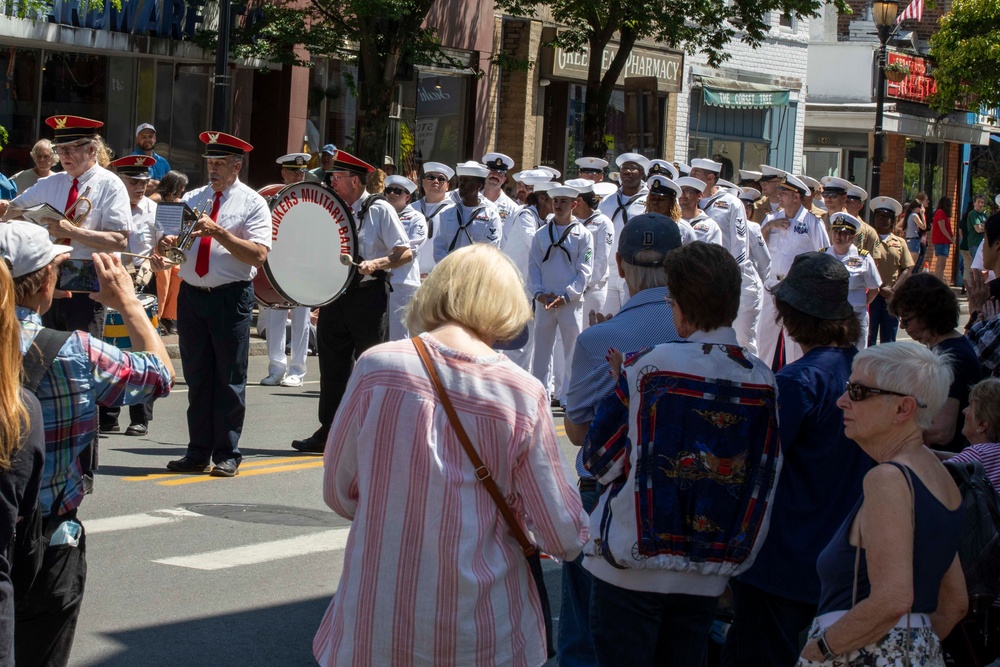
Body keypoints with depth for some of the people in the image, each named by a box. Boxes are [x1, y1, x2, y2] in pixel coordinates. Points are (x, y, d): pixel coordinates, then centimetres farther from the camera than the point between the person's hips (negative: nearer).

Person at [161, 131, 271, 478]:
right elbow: (165, 244, 10)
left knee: (230, 380, -1)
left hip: (231, 297, -5)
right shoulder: (192, 199, 14)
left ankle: (227, 455, 6)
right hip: (192, 295, 5)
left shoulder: (252, 203, -1)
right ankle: (198, 452, 14)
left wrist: (219, 232, -21)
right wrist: (166, 243, -13)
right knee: (197, 379, 8)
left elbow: (258, 255, -14)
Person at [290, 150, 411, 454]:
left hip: (368, 295, -5)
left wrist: (375, 263, -24)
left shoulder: (379, 210, -6)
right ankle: (328, 432, 14)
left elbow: (406, 253, -9)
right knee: (332, 366, 7)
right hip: (334, 293, 6)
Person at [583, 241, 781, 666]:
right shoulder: (763, 381, -3)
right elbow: (765, 480, 6)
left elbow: (601, 462, -6)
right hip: (708, 573, 4)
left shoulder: (648, 368, -15)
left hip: (632, 566, -4)